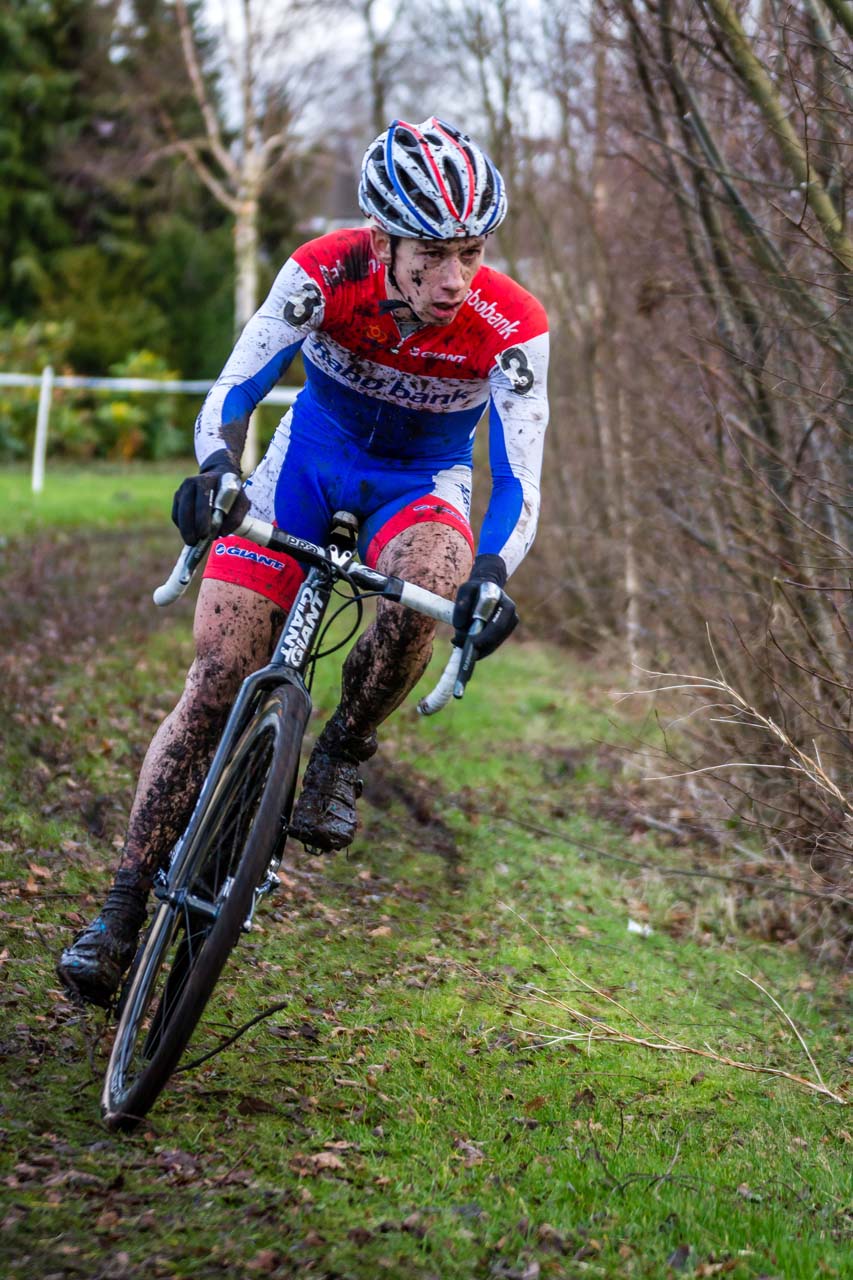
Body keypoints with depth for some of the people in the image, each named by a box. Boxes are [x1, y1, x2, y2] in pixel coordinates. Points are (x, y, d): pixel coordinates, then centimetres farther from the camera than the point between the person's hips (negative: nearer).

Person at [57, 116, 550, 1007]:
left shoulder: (511, 327, -27)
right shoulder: (324, 275, -26)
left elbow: (518, 485, -26)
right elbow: (230, 396, -22)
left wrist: (491, 573, -47)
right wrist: (214, 472, -45)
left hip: (422, 484, 0)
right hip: (309, 463, 1)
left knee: (431, 579, -38)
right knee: (216, 680, -10)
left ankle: (342, 752, -11)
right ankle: (123, 908, 0)